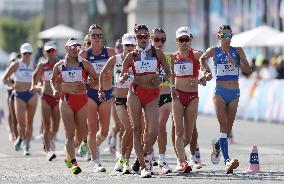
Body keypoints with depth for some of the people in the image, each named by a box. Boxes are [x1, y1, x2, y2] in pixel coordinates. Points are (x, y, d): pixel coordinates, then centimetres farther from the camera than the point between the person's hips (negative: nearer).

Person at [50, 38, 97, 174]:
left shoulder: (84, 64, 5)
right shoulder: (59, 65, 7)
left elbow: (96, 79, 8)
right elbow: (53, 79, 23)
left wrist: (86, 84, -11)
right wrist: (55, 90, 5)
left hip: (82, 99, 1)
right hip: (66, 100, -1)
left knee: (80, 135, 5)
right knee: (70, 133, -10)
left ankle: (69, 153, 32)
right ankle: (73, 162, -13)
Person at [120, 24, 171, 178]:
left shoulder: (157, 53, 7)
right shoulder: (131, 56, 7)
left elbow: (168, 73, 13)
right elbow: (121, 77, 12)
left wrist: (161, 79, -7)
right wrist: (124, 78, -11)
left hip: (153, 95, 0)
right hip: (136, 93, 0)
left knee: (153, 133, -10)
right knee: (137, 130, -4)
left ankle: (145, 155, 21)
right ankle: (144, 166, 1)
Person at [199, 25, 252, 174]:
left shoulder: (237, 51, 4)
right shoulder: (214, 51, 3)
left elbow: (248, 71, -2)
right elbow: (202, 59, 25)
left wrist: (235, 62, -15)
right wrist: (206, 71, 9)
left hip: (234, 94, 2)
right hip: (220, 92, -2)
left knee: (228, 128, 9)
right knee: (224, 126, -17)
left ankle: (217, 145, 42)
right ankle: (227, 161, -26)